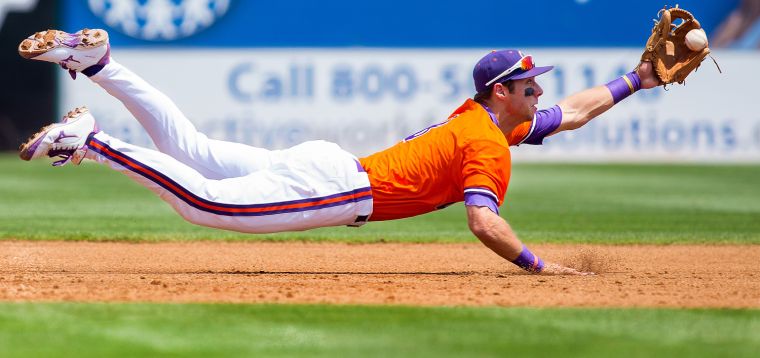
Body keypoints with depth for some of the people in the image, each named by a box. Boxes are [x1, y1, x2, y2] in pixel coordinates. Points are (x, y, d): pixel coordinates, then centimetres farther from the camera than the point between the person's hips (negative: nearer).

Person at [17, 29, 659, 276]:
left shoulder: (481, 113, 17)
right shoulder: (490, 146, -11)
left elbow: (575, 111, 29)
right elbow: (485, 223, -24)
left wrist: (636, 81, 26)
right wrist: (540, 265, -18)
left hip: (327, 163, 8)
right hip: (334, 188, -8)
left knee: (191, 152, 6)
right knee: (201, 200, -18)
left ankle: (97, 61, 1)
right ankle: (89, 140, -23)